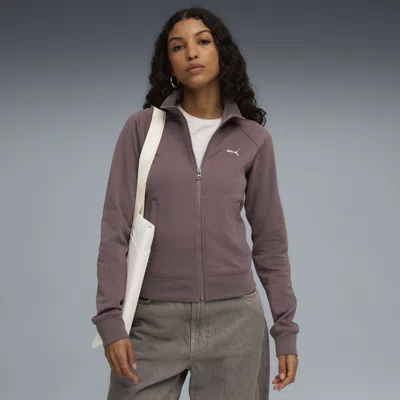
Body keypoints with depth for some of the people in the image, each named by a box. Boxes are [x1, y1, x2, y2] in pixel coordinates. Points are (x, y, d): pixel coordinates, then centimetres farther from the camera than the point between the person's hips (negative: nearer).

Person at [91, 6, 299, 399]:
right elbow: (115, 230, -2)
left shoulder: (253, 138, 4)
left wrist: (286, 330, 6)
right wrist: (110, 320, -10)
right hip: (153, 321, -1)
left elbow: (269, 241, 8)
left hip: (233, 319, 1)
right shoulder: (141, 128, 1)